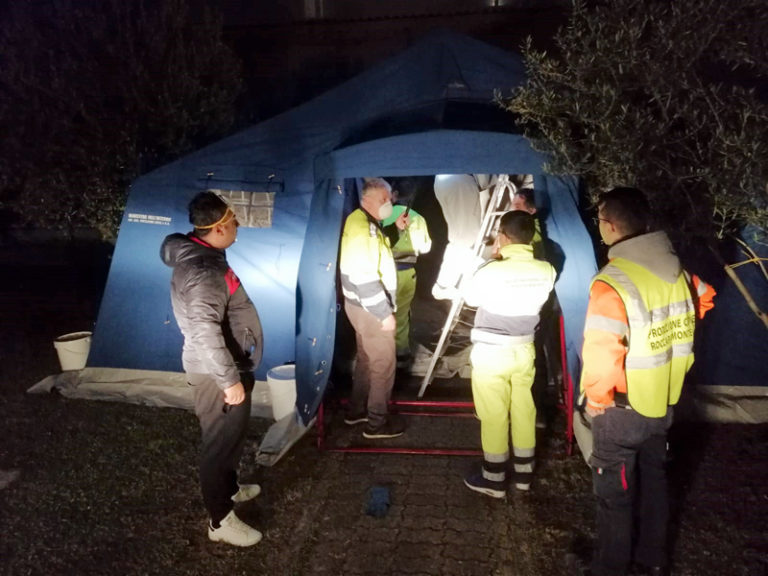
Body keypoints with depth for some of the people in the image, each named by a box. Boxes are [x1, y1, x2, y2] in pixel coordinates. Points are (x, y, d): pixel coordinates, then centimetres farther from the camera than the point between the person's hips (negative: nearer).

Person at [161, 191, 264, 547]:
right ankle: (221, 520, 19)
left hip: (224, 366, 10)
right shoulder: (203, 271, -27)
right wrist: (230, 380, -27)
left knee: (230, 436, 25)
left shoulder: (200, 255, 6)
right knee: (221, 441, 3)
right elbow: (205, 332, -32)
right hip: (216, 372, -10)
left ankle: (229, 488, 45)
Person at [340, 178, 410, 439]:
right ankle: (378, 422, 13)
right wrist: (384, 312, -23)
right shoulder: (360, 226, -22)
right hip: (371, 308, -10)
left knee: (367, 359, 21)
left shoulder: (367, 223, 10)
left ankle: (357, 410, 35)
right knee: (383, 363, 1)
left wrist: (395, 228, 13)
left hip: (365, 306, 10)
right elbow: (364, 277, -27)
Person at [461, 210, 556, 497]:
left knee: (494, 416, 7)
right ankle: (524, 473, 32)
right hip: (524, 349, 5)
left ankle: (494, 479, 20)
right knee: (524, 411, 17)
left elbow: (469, 296, -3)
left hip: (491, 351, -5)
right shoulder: (546, 271, -8)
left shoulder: (491, 271, -22)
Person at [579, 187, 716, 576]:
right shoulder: (677, 270, -4)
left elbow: (602, 357, -30)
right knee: (653, 479, 25)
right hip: (664, 402, 7)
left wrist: (596, 400, -12)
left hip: (622, 409, -7)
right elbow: (704, 300, 17)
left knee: (614, 495, 11)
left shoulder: (612, 282, -28)